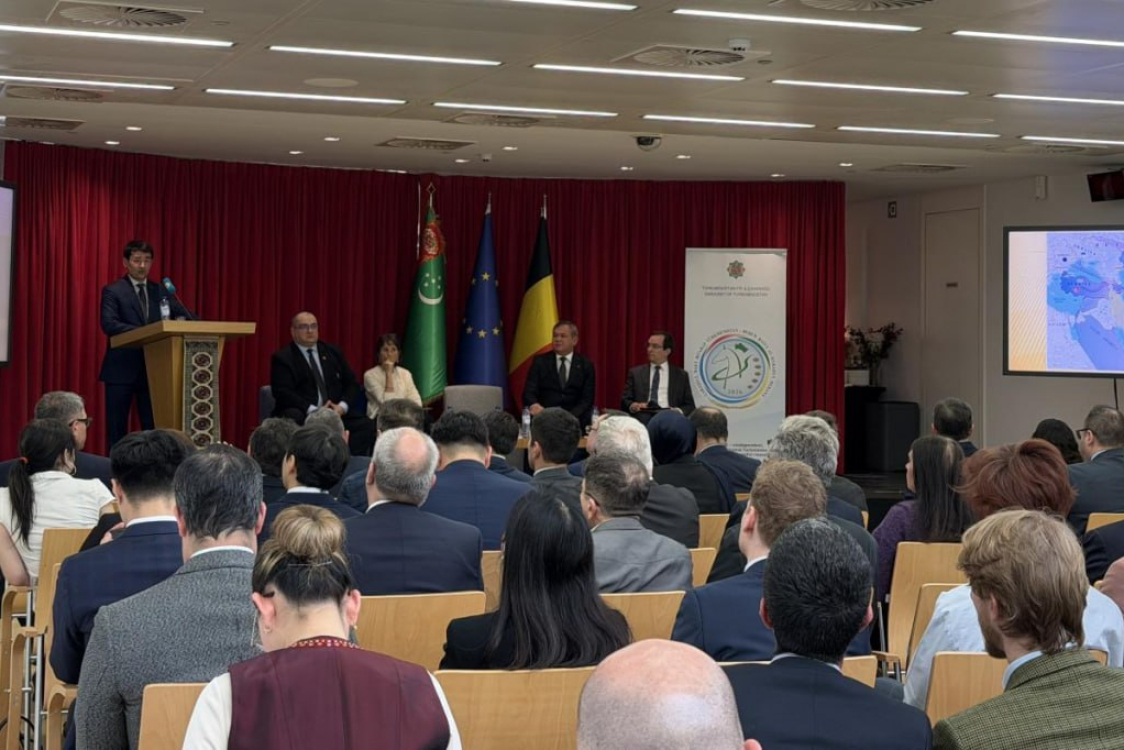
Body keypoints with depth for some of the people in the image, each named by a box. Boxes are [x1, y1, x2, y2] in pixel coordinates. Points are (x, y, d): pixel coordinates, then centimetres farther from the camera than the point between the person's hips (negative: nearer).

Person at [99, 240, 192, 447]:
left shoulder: (160, 291, 11)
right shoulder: (112, 291, -2)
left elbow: (187, 317, 5)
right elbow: (109, 324, -16)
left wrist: (181, 321, -19)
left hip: (153, 369, 4)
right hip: (121, 369, -4)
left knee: (153, 426, 5)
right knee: (117, 428, 2)